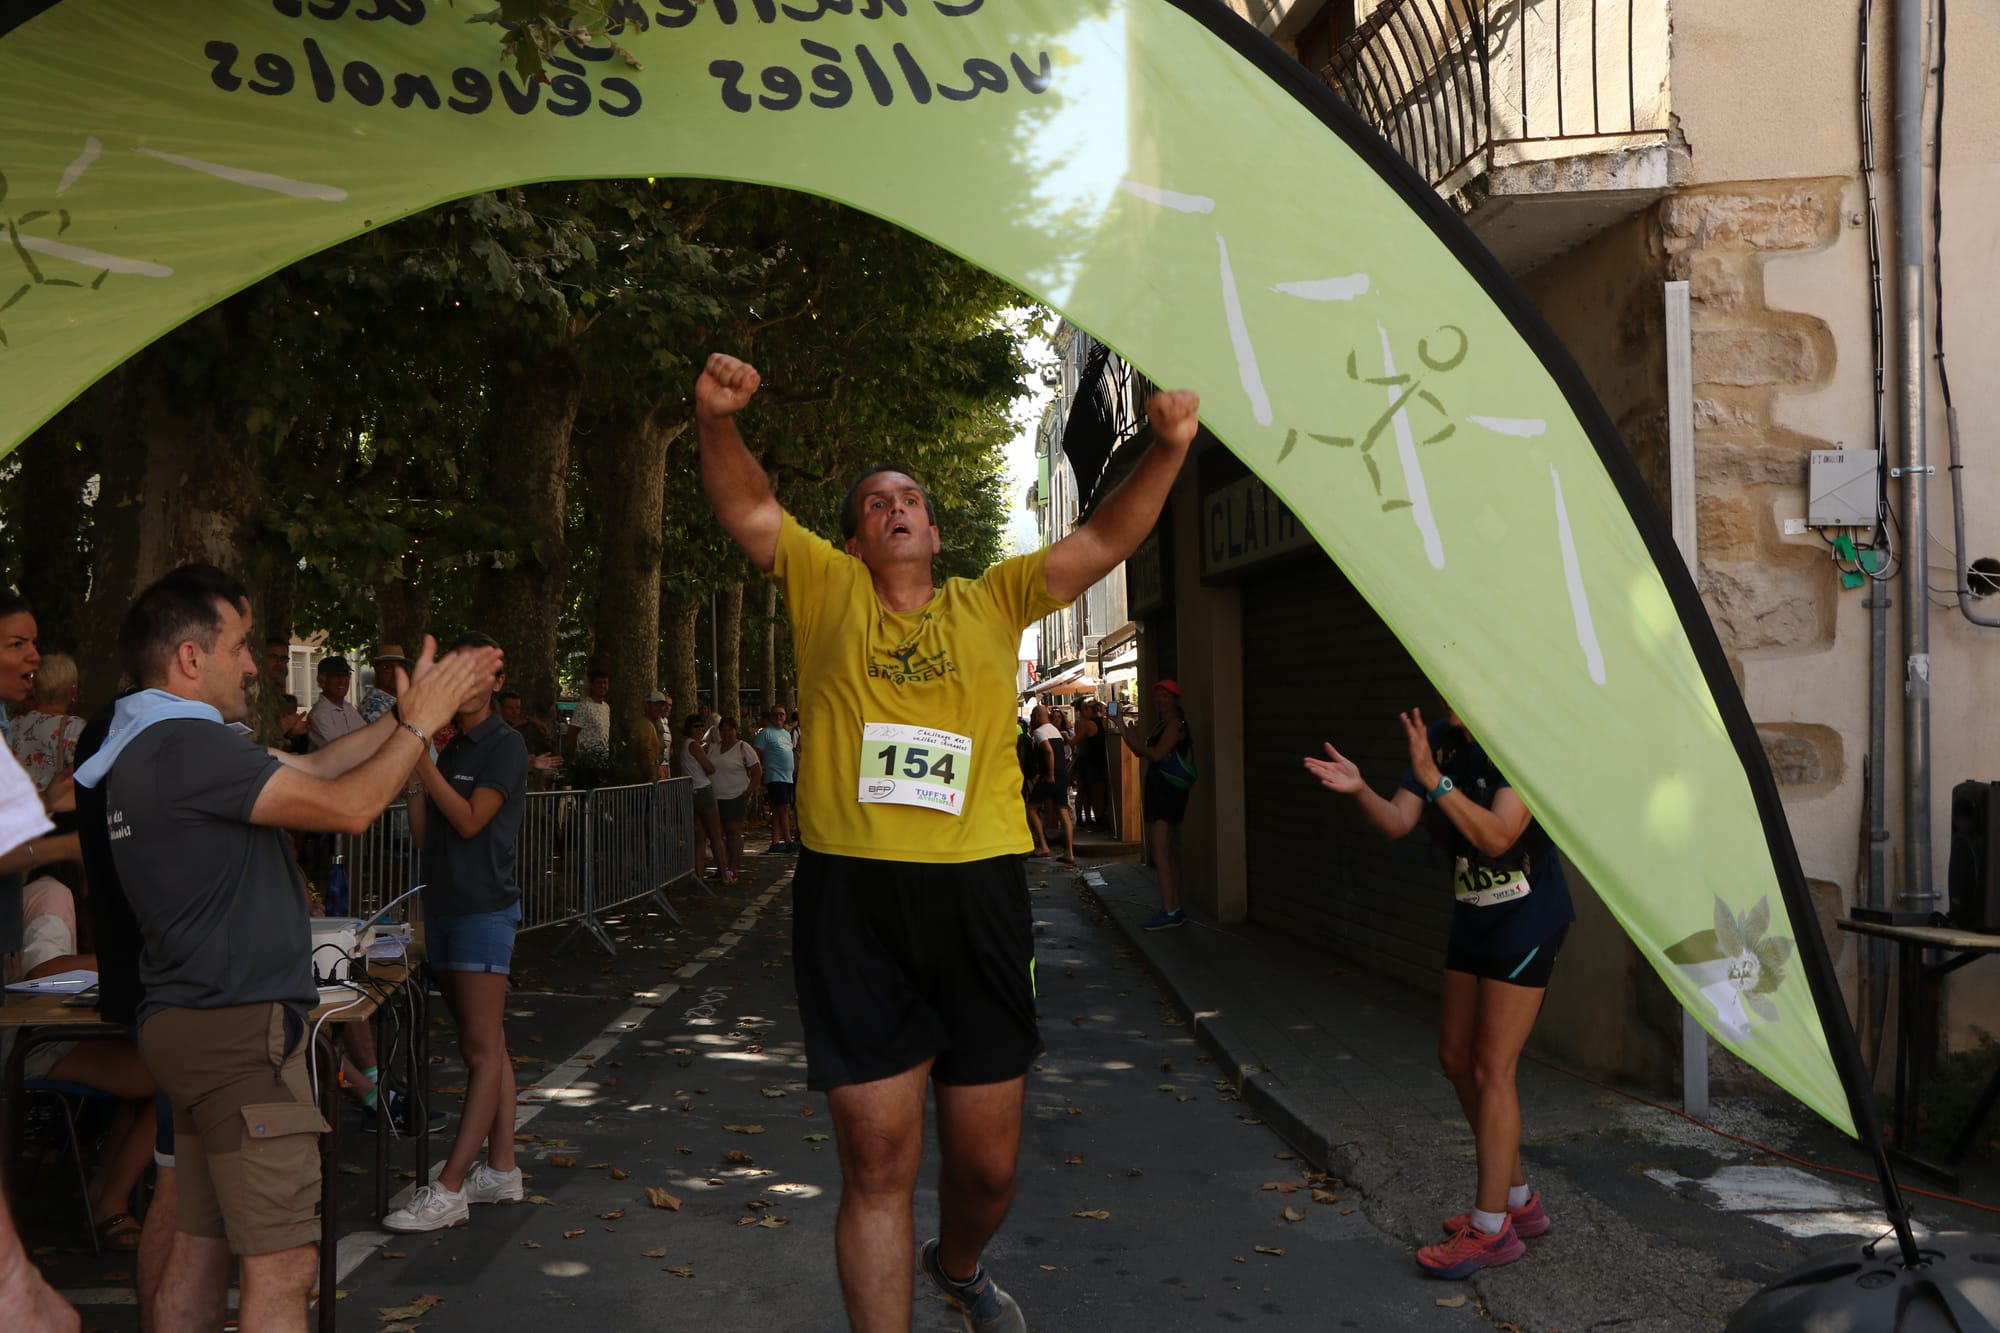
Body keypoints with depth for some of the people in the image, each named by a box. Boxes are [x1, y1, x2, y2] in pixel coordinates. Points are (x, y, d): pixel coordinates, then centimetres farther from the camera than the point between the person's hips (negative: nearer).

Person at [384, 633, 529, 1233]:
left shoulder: (505, 745, -7)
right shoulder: (449, 749, 15)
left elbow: (470, 820, -15)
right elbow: (422, 835, 11)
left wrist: (422, 761, -14)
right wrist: (412, 774, 1)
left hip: (485, 908, -8)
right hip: (444, 906, 8)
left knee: (482, 1049, -7)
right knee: (486, 1047, 11)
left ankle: (448, 1190, -10)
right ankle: (501, 1169, 16)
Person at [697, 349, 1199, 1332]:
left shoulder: (993, 603, 13)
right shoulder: (827, 589, 9)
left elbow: (1106, 539, 8)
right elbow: (747, 509, -2)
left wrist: (1166, 450, -6)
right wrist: (717, 420, -19)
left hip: (979, 890, 2)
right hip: (852, 893, -2)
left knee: (987, 1157, 12)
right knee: (878, 1157, 1)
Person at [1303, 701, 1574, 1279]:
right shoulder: (1439, 739, 1)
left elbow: (1496, 836, -29)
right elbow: (1397, 821, -5)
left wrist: (1434, 779, -35)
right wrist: (1360, 791, -24)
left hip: (1526, 921, -8)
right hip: (1474, 916, 9)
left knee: (1491, 1068, -6)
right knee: (1456, 1057, 15)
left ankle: (1491, 1228, 6)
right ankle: (1518, 1199, 30)